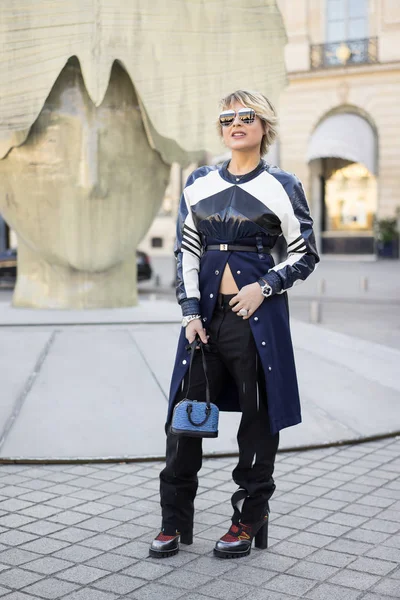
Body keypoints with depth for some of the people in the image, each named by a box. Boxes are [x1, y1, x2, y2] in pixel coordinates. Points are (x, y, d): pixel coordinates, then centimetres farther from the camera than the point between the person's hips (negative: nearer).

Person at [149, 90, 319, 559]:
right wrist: (191, 311, -1)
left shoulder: (282, 187, 1)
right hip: (205, 312, 3)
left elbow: (305, 255, 4)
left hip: (257, 313, -3)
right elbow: (186, 251, 9)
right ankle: (174, 522, 16)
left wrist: (264, 287, -10)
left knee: (258, 417, 4)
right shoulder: (199, 183, 9)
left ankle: (249, 520, 20)